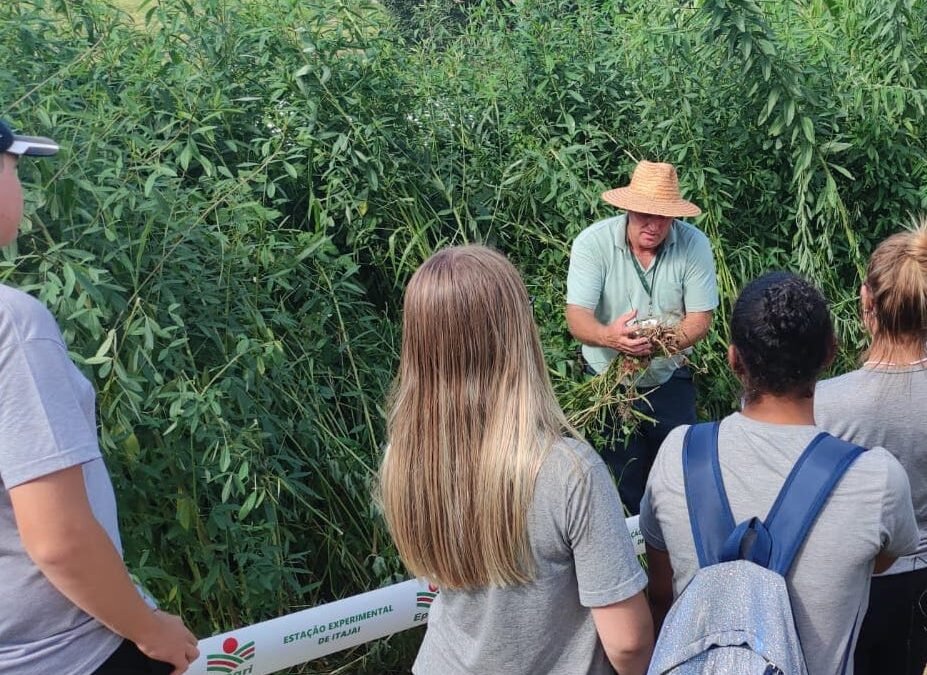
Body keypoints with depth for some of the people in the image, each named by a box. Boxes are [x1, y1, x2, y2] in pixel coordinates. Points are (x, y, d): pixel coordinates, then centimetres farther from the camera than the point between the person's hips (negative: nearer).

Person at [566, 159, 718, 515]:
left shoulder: (694, 244, -13)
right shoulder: (593, 242, -17)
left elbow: (700, 319, -11)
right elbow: (577, 317, -23)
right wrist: (609, 336, -46)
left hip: (669, 379, 1)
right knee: (625, 483, 8)